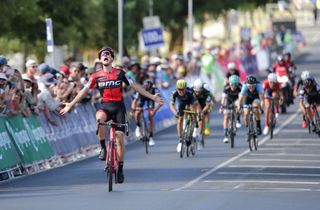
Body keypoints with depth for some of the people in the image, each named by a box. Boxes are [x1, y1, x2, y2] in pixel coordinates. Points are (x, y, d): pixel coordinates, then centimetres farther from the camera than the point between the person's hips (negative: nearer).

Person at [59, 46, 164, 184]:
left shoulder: (120, 73, 2)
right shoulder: (96, 76, 3)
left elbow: (135, 86, 6)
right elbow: (85, 90, 8)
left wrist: (152, 97, 3)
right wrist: (70, 105, 6)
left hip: (118, 106, 0)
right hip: (105, 106, 0)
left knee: (120, 138, -6)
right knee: (99, 119, -37)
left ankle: (120, 169, 5)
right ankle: (103, 148, -20)